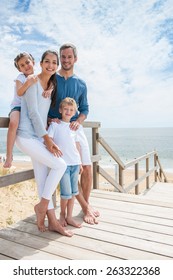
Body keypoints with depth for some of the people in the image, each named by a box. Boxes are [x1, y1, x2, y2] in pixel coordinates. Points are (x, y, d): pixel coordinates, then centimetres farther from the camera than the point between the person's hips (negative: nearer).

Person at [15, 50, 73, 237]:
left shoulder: (52, 86, 14)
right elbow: (33, 112, -14)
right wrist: (47, 139, -15)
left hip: (40, 136, 7)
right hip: (27, 136, -7)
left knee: (43, 179, 5)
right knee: (60, 165, -14)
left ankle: (52, 221, 12)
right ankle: (42, 205, 5)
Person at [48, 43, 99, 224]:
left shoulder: (81, 84, 10)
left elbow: (84, 108, 13)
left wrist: (78, 121, -7)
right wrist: (50, 119, -16)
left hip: (76, 128, 4)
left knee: (87, 168, 1)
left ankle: (86, 203, 22)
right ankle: (85, 207, 5)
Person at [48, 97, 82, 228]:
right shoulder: (55, 125, -1)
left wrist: (80, 162, 15)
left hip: (75, 163, 5)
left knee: (73, 192, 8)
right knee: (66, 192, -5)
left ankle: (69, 217, 23)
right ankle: (62, 214, 22)